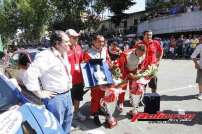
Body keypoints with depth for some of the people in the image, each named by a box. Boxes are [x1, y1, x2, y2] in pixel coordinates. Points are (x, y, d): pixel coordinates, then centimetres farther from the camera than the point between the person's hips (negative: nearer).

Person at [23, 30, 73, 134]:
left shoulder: (63, 55, 8)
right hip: (55, 97, -8)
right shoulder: (45, 56, -22)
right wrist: (39, 93, -20)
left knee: (68, 119, 25)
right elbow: (29, 75, -27)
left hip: (67, 94, 9)